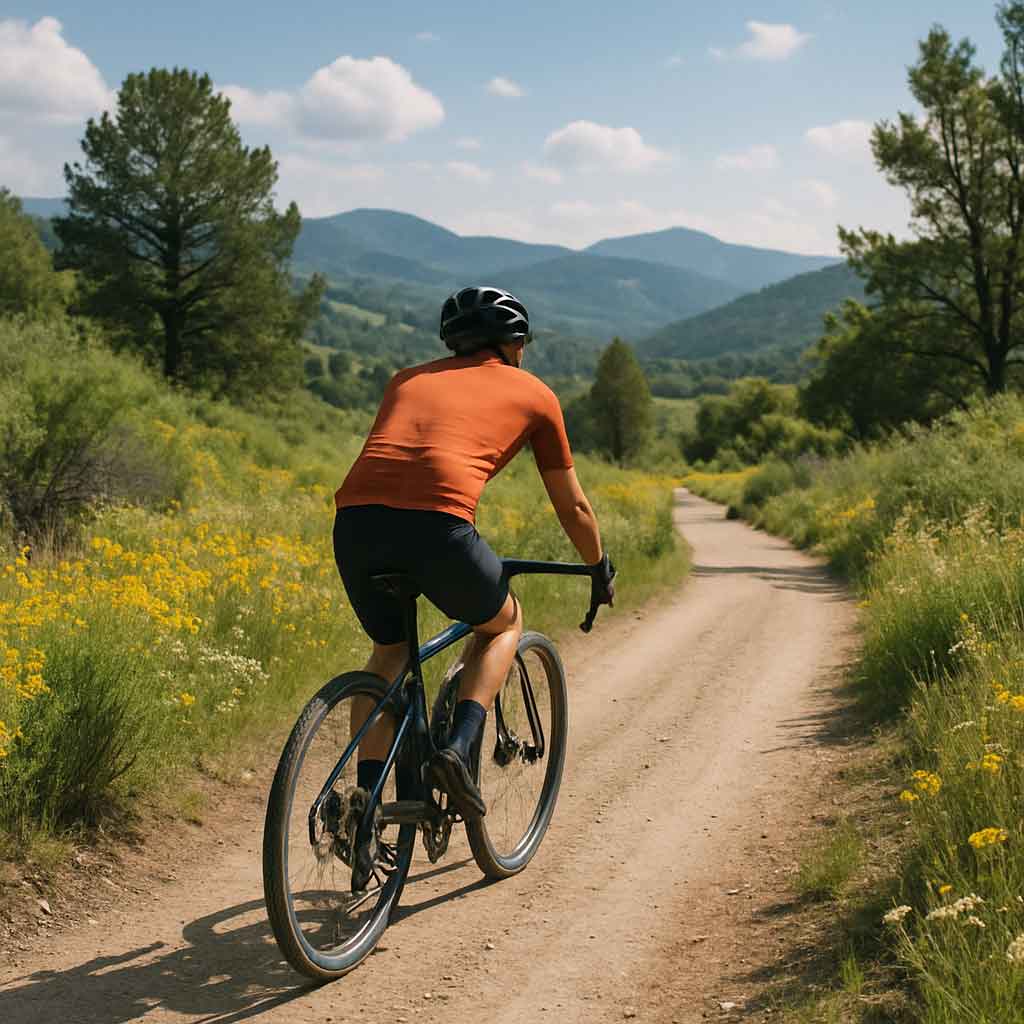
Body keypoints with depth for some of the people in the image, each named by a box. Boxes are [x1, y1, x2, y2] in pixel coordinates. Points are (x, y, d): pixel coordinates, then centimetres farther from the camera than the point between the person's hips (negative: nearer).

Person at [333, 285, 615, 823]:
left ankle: (365, 794, 16)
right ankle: (457, 749, 5)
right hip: (436, 522, -4)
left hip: (355, 517, 4)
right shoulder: (534, 393, 23)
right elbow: (573, 507, 30)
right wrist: (600, 571, 47)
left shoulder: (408, 378, 33)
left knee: (390, 649, 28)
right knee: (503, 624, 26)